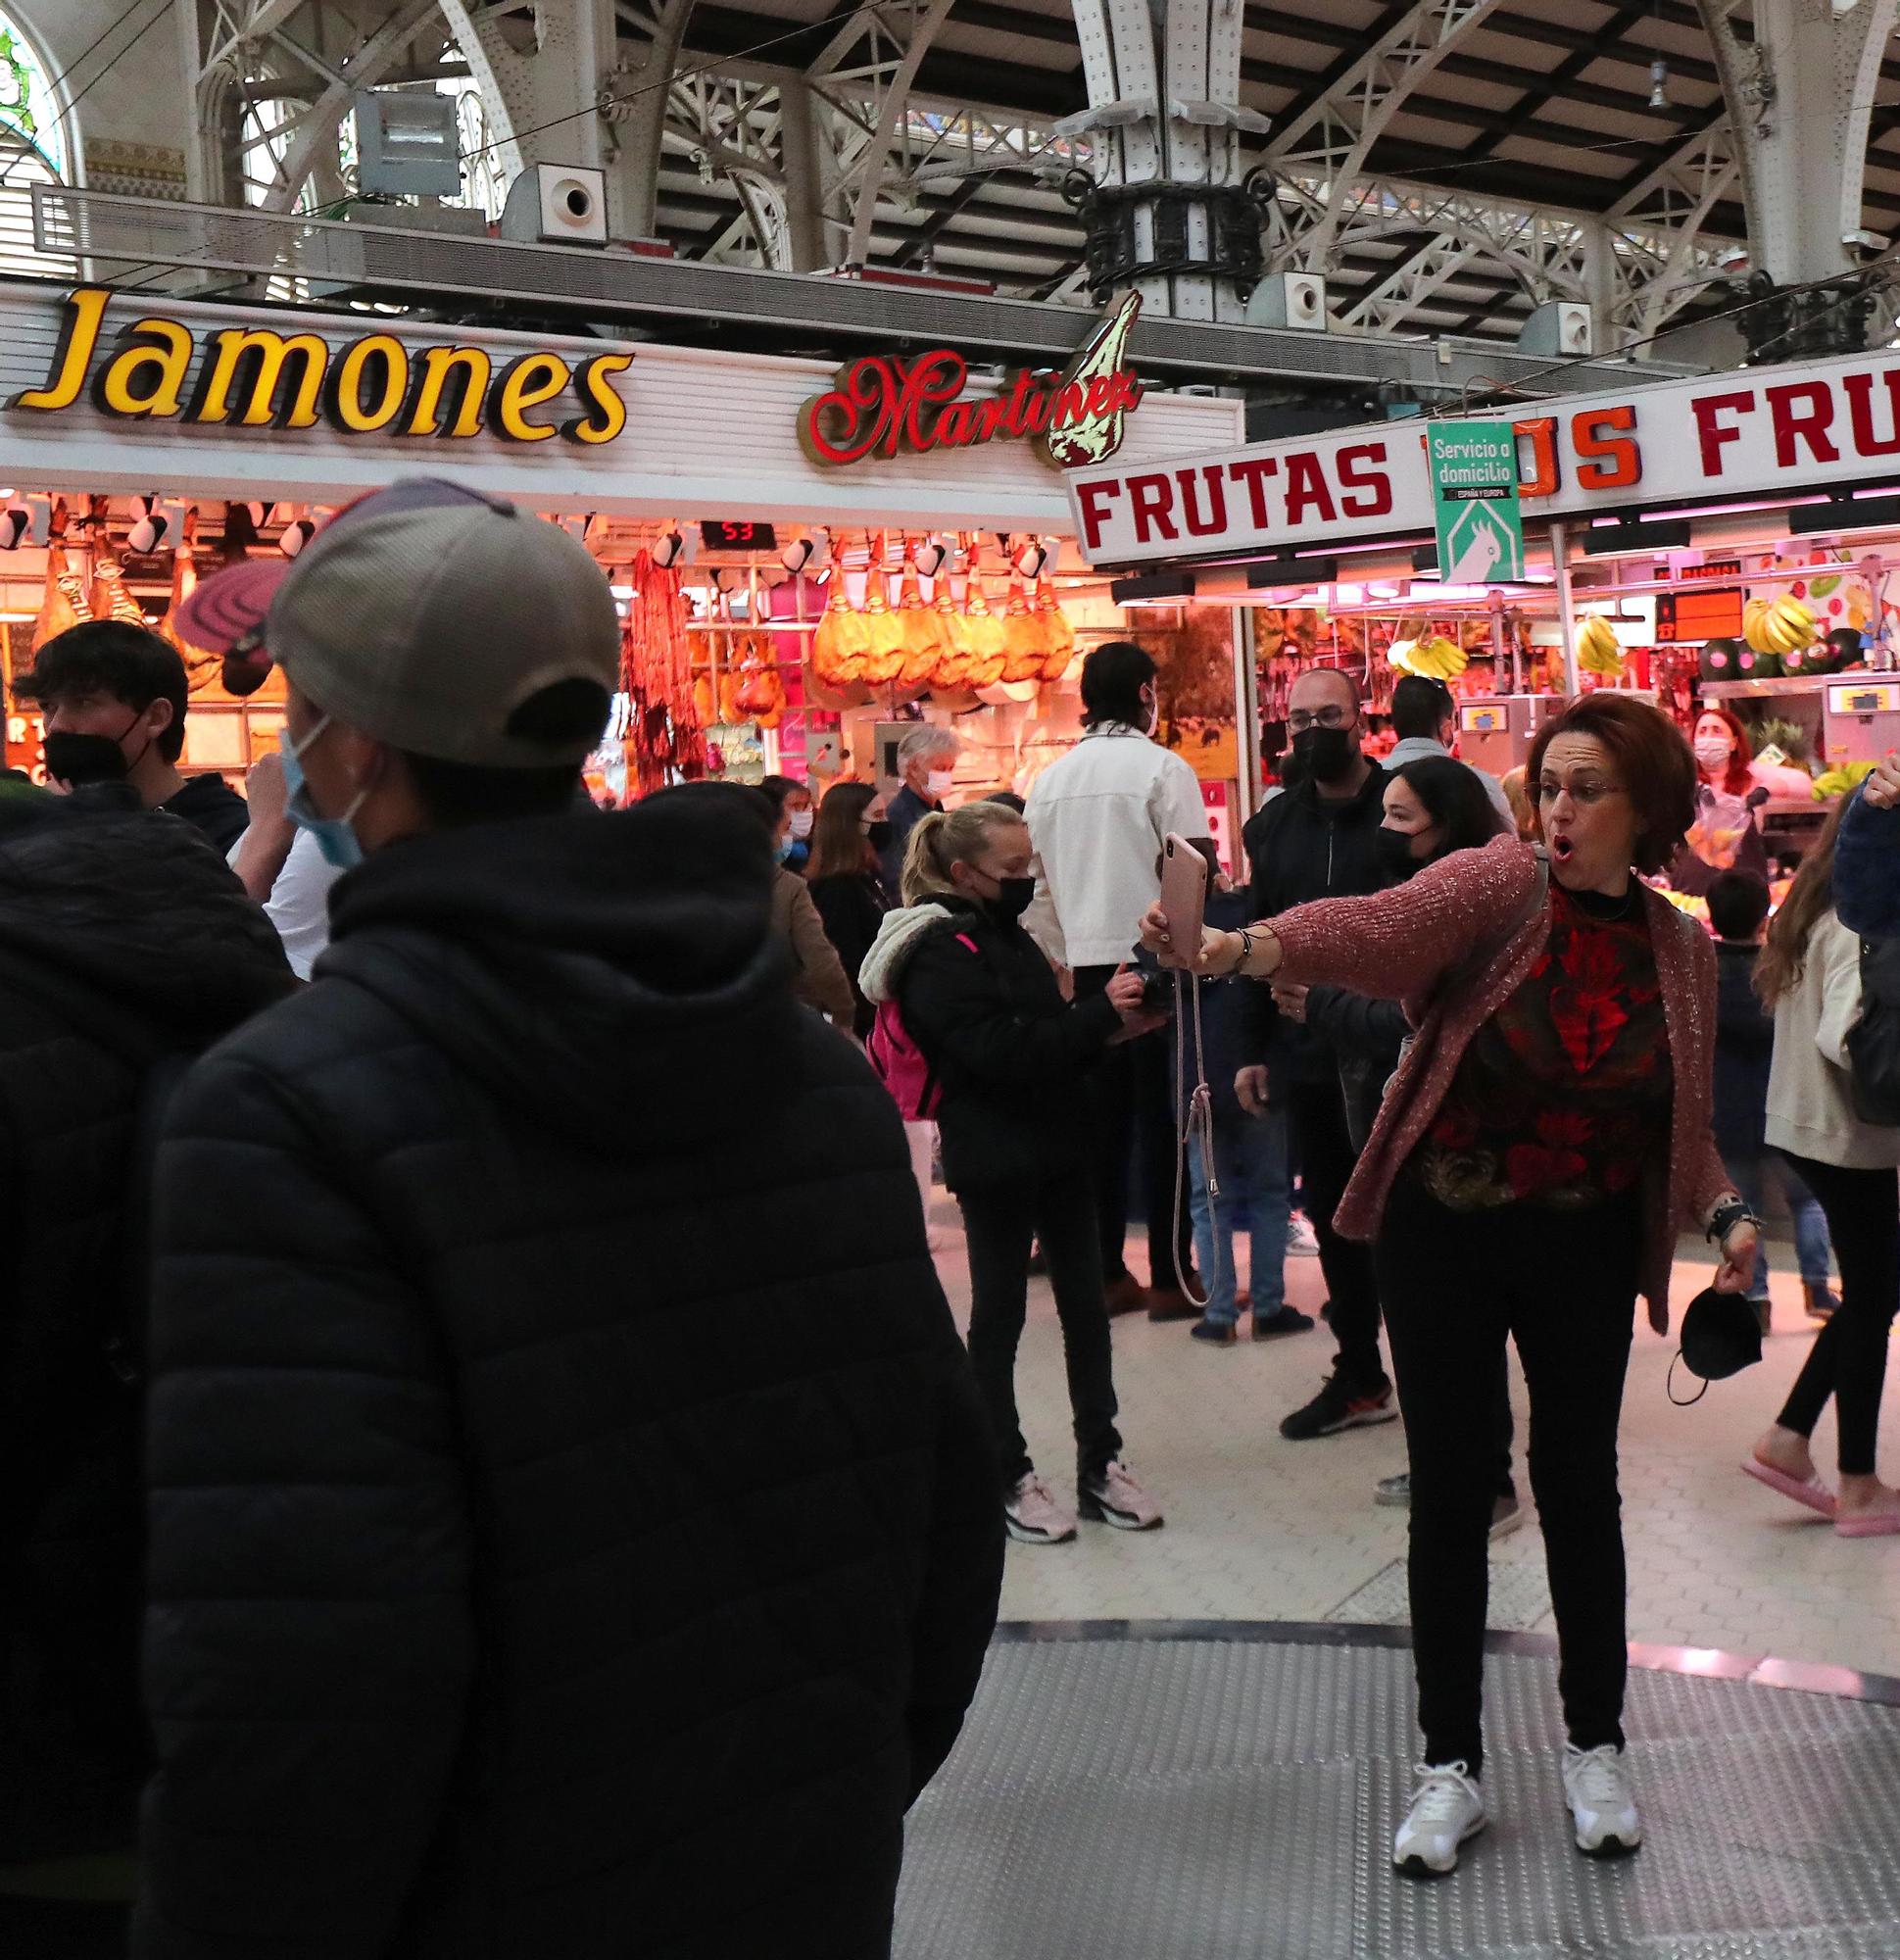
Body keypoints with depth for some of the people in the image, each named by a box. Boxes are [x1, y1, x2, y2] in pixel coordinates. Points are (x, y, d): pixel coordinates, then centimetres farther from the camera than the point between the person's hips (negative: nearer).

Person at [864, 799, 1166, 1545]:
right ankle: (1007, 1477, 14)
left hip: (1056, 1145, 8)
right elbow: (1002, 1050, -23)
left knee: (1085, 1303, 10)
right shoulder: (940, 952, -13)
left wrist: (1110, 1026, 0)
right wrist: (1101, 1013, -23)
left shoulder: (1005, 933, 15)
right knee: (999, 1314, 3)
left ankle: (1100, 1463, 20)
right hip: (996, 1159, -8)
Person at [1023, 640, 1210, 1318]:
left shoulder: (1050, 780, 9)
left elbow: (1039, 887, 11)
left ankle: (1106, 1274, 16)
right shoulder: (1162, 768, -7)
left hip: (1087, 965, 5)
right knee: (1165, 1119, 1)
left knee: (1102, 1119, 10)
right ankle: (1172, 1276, 5)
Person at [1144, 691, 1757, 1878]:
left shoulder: (1683, 954, 0)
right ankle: (1452, 1766, 21)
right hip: (1444, 1233, -2)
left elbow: (1685, 1125, 11)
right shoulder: (1497, 885, -12)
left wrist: (1725, 1212, -8)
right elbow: (1376, 930, -33)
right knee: (1449, 1490, 5)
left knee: (1580, 1483, 9)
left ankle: (1596, 1747, 31)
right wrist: (1242, 948, -51)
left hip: (1586, 1246, 2)